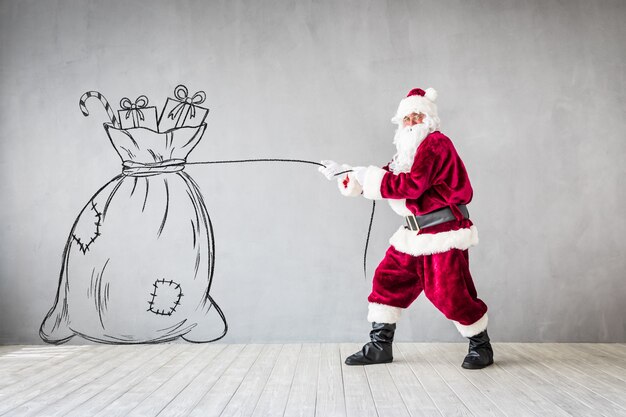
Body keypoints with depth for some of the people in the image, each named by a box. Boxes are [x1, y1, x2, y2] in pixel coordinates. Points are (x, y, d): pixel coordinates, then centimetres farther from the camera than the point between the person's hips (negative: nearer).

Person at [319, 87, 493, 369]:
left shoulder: (436, 143, -12)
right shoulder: (409, 150, 17)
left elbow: (411, 186, -23)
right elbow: (385, 179, 13)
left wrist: (367, 176, -17)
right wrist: (344, 174, 4)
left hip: (444, 232, -9)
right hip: (416, 234, 9)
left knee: (448, 292, -8)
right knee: (388, 279, 6)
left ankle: (481, 346, 16)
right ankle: (380, 345, 15)